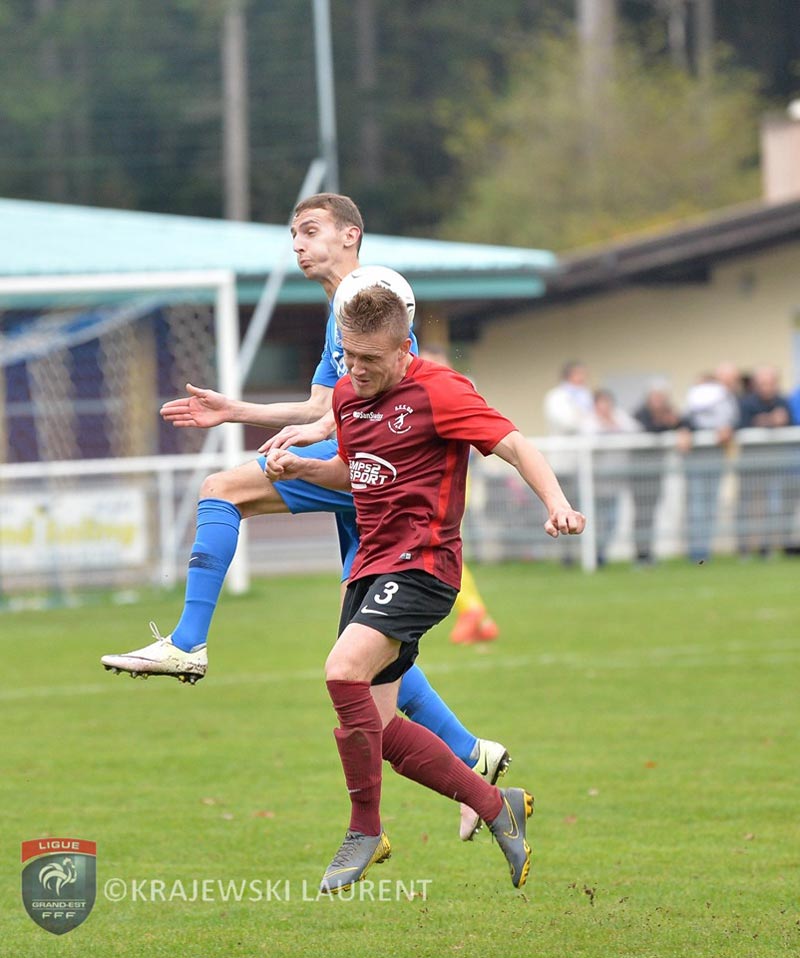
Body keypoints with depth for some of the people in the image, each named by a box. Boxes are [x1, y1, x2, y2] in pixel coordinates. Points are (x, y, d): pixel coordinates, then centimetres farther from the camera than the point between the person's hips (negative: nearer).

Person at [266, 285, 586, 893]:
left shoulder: (437, 391, -10)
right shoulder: (348, 396, 14)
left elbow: (516, 446, -14)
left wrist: (558, 505, -31)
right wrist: (299, 467, 12)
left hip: (421, 563, -9)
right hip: (371, 565, 9)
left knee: (343, 671, -29)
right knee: (375, 728, 3)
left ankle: (366, 829, -14)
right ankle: (495, 807, 18)